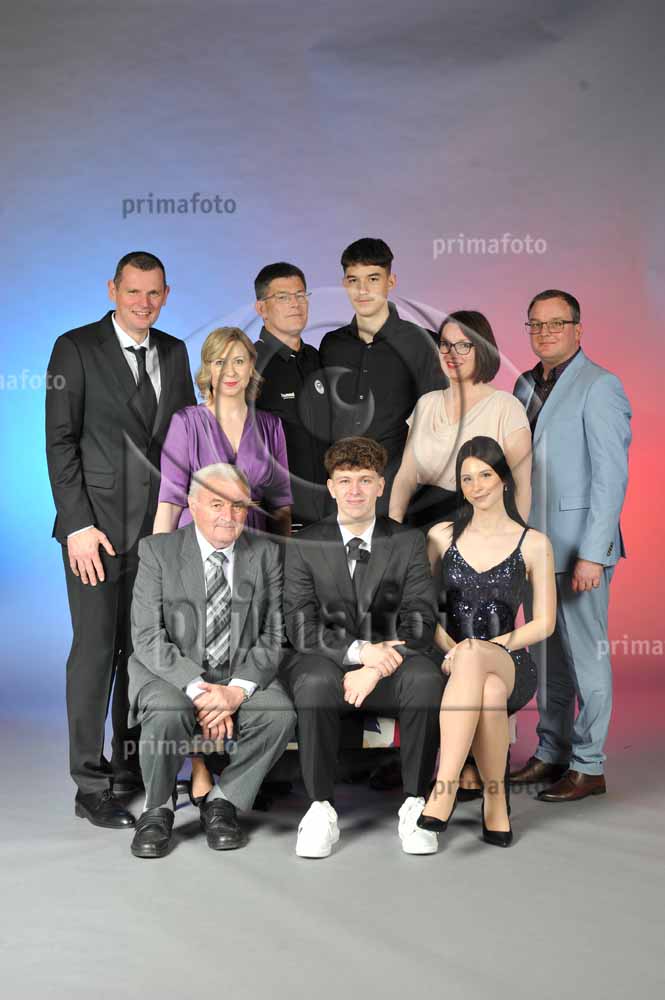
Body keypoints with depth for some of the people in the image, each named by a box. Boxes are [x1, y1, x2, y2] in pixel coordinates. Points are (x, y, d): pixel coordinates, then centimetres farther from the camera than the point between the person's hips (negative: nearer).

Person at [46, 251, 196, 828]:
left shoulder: (174, 352, 12)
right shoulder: (76, 348, -3)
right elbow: (60, 441, -7)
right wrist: (78, 524, -13)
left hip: (159, 525, 5)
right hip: (99, 525, -5)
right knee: (96, 649, -3)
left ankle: (132, 764, 22)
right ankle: (91, 786, 5)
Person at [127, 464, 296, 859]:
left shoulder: (266, 553, 3)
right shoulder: (158, 551, -4)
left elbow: (274, 634, -1)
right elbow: (148, 637, -12)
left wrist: (239, 688, -18)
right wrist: (198, 690, -24)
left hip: (242, 674, 2)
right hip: (170, 673, -2)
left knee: (280, 715, -27)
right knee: (168, 711, -34)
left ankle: (222, 801, -2)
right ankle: (158, 811, -5)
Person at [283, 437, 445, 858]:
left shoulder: (409, 542, 5)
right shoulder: (305, 546, 3)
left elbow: (419, 624, -3)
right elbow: (302, 627, -6)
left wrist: (374, 670, -19)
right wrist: (359, 651, -23)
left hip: (390, 665, 1)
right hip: (328, 661, -1)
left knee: (426, 679, -32)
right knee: (315, 681, -35)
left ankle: (414, 807, -18)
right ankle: (321, 811, -22)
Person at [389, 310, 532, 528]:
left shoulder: (506, 406, -1)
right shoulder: (426, 404, 13)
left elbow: (522, 486, -4)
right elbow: (406, 477, 9)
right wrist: (393, 527, -5)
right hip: (424, 522, 4)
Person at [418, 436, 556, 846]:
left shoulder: (534, 544, 6)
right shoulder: (442, 536, 13)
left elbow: (544, 623, 4)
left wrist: (482, 648, -11)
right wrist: (450, 649, -11)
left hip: (510, 664, -1)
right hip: (454, 664, 1)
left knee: (473, 656, -40)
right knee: (490, 690, -38)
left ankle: (443, 792, -44)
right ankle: (497, 803, -26)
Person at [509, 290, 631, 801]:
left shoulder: (600, 388, -10)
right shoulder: (526, 385, 13)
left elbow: (611, 477, -14)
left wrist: (592, 554, -19)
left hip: (579, 547, -7)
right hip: (534, 546, 7)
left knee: (586, 653, 1)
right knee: (546, 653, 14)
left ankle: (588, 767, 11)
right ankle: (551, 752, 25)